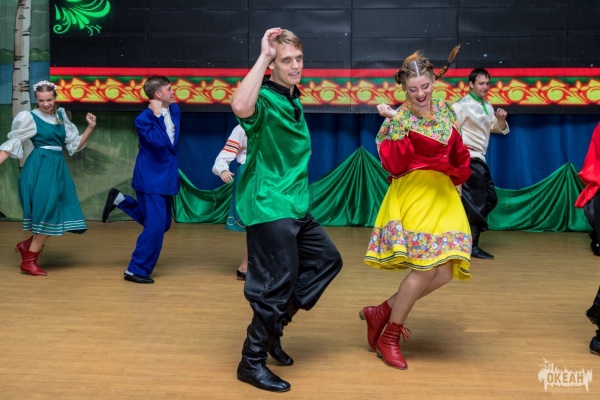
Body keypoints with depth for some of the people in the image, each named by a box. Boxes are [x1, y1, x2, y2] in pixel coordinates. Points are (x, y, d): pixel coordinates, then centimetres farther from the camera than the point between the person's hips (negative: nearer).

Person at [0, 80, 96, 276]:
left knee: (54, 214, 6)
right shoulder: (29, 118, -4)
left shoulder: (61, 117, 12)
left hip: (57, 168, 6)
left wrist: (90, 127, 2)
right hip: (40, 169, -6)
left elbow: (75, 145, 13)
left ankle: (28, 245, 23)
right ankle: (28, 261, 5)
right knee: (46, 214, -7)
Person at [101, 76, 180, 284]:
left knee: (162, 223, 16)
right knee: (156, 226, -8)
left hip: (167, 176, 8)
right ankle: (136, 270, 6)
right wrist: (157, 116, -27)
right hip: (151, 178, -8)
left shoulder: (175, 110, 5)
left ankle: (120, 199, 27)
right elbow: (159, 142, -30)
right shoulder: (144, 119, -17)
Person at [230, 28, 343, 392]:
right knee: (278, 283, -5)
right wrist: (263, 57, -34)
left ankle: (272, 326, 26)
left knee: (326, 259, 17)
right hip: (269, 207, -10)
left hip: (295, 206, 10)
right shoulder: (264, 98, -16)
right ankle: (252, 361, 12)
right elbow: (240, 107, -42)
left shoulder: (295, 101, 13)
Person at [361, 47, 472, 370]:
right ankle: (389, 337, 5)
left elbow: (456, 150, 19)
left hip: (444, 195, 7)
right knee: (426, 268, -13)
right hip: (414, 196, -7)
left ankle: (382, 312, 13)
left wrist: (459, 171, 1)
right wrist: (394, 121, -22)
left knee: (446, 270, -1)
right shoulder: (399, 119, -7)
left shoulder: (444, 108, 10)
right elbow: (394, 164, -18)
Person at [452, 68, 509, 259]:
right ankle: (472, 245, -3)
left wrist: (501, 119, -3)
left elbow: (498, 129, 16)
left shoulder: (487, 106, 13)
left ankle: (467, 233, 21)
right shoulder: (463, 105, -13)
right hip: (469, 158, -9)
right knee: (478, 201, -8)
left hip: (480, 158, 9)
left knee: (490, 198, 12)